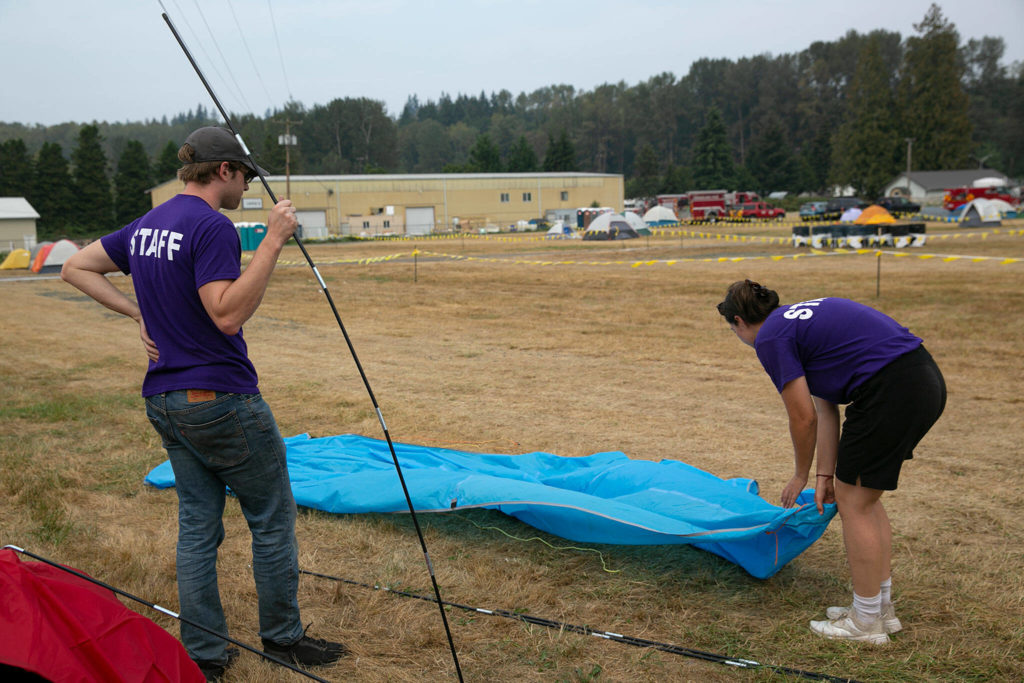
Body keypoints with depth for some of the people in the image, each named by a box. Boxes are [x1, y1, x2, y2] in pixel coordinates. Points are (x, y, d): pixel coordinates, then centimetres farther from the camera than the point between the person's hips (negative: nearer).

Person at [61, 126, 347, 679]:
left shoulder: (146, 226, 10)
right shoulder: (211, 226, -17)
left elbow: (75, 268, 18)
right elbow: (228, 314, -26)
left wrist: (139, 313, 10)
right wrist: (272, 242, -25)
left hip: (165, 401, 8)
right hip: (221, 399, -8)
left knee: (197, 525, 13)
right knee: (272, 519, 7)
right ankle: (282, 638, 19)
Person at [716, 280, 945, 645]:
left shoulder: (771, 338, -5)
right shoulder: (798, 319, 21)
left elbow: (803, 418, -3)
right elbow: (826, 410, 20)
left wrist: (802, 475, 13)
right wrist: (826, 475, 19)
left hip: (891, 392, -9)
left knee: (854, 502, 4)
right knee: (865, 496, 20)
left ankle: (866, 622, 15)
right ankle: (882, 607, 30)